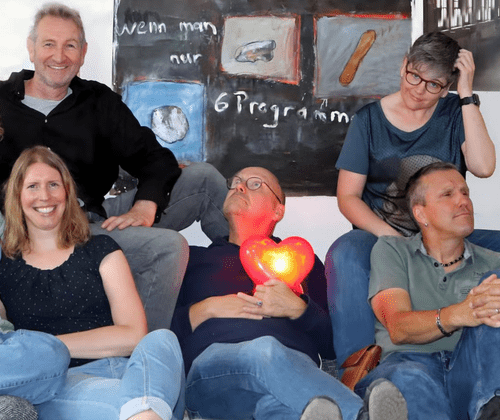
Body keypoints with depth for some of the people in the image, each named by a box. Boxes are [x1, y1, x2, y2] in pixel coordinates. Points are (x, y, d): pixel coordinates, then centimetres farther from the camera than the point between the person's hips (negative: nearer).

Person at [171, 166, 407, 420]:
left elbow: (333, 341, 18)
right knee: (264, 351, -39)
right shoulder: (193, 258, 31)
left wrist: (297, 309, 0)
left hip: (293, 361, 1)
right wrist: (208, 308, 1)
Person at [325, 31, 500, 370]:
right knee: (345, 253, -35)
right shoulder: (370, 119, 4)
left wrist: (467, 95, -8)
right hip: (380, 233, -2)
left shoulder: (455, 113, 8)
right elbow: (348, 196, 0)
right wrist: (391, 237, -17)